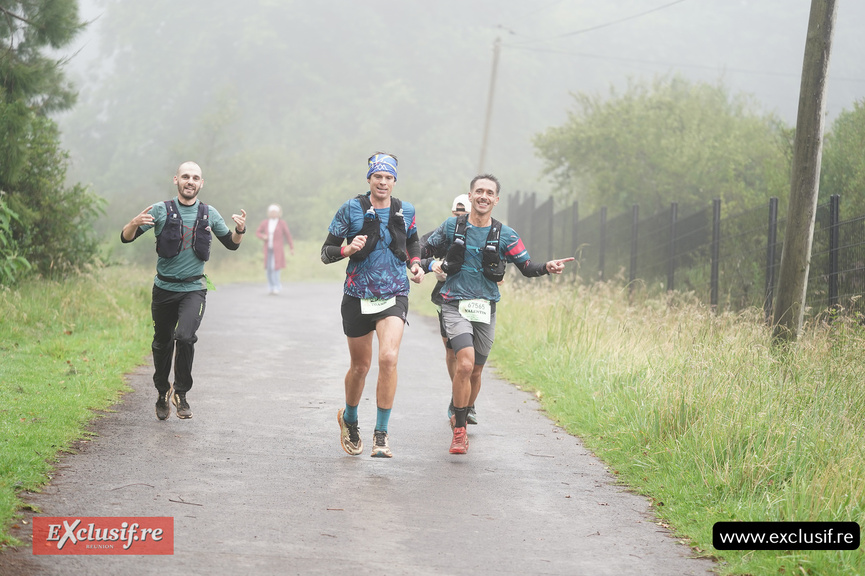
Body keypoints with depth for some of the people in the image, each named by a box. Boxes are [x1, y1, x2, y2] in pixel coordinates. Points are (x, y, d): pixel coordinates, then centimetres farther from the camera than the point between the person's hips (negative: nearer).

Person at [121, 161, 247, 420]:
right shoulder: (161, 210, -3)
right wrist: (135, 223, -28)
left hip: (194, 289, 0)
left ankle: (181, 393, -3)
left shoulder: (209, 214, 3)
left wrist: (240, 230, -7)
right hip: (164, 288, 1)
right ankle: (163, 392, 36)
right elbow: (125, 238, -6)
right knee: (162, 344, 12)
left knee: (185, 337, -21)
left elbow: (231, 244, 16)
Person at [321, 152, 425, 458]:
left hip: (394, 296, 0)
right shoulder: (351, 210, -5)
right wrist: (348, 250, -22)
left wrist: (415, 264, 6)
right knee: (360, 365, 11)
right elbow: (326, 253, -3)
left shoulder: (405, 212, 3)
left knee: (388, 358, -21)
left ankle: (381, 434, -14)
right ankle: (349, 419, 40)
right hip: (358, 296, 0)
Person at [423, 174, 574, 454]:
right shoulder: (452, 226, 1)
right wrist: (432, 265, -10)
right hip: (455, 305, -3)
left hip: (486, 308, 3)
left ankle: (461, 418, 37)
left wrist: (547, 267, -16)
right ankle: (459, 431, -12)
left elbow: (527, 267, 4)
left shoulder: (505, 235, 3)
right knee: (465, 364, -21)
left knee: (475, 373, 11)